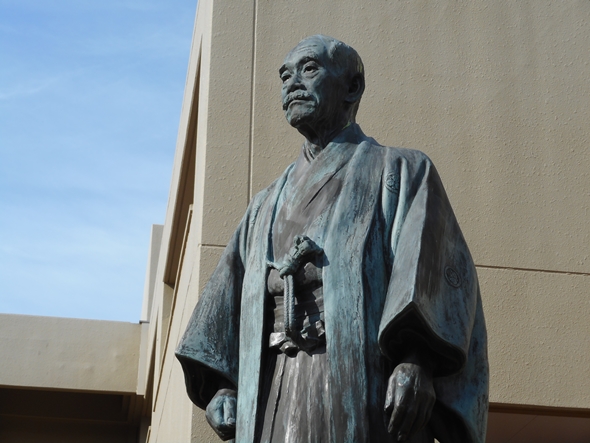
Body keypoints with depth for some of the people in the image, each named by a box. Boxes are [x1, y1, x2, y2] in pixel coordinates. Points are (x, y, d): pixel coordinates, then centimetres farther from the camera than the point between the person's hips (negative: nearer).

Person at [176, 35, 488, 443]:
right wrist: (220, 384, 3)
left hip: (359, 381, -5)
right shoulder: (268, 205, 28)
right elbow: (227, 299, 19)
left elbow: (436, 266, -5)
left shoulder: (401, 171, 12)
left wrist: (417, 361, -21)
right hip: (276, 400, 5)